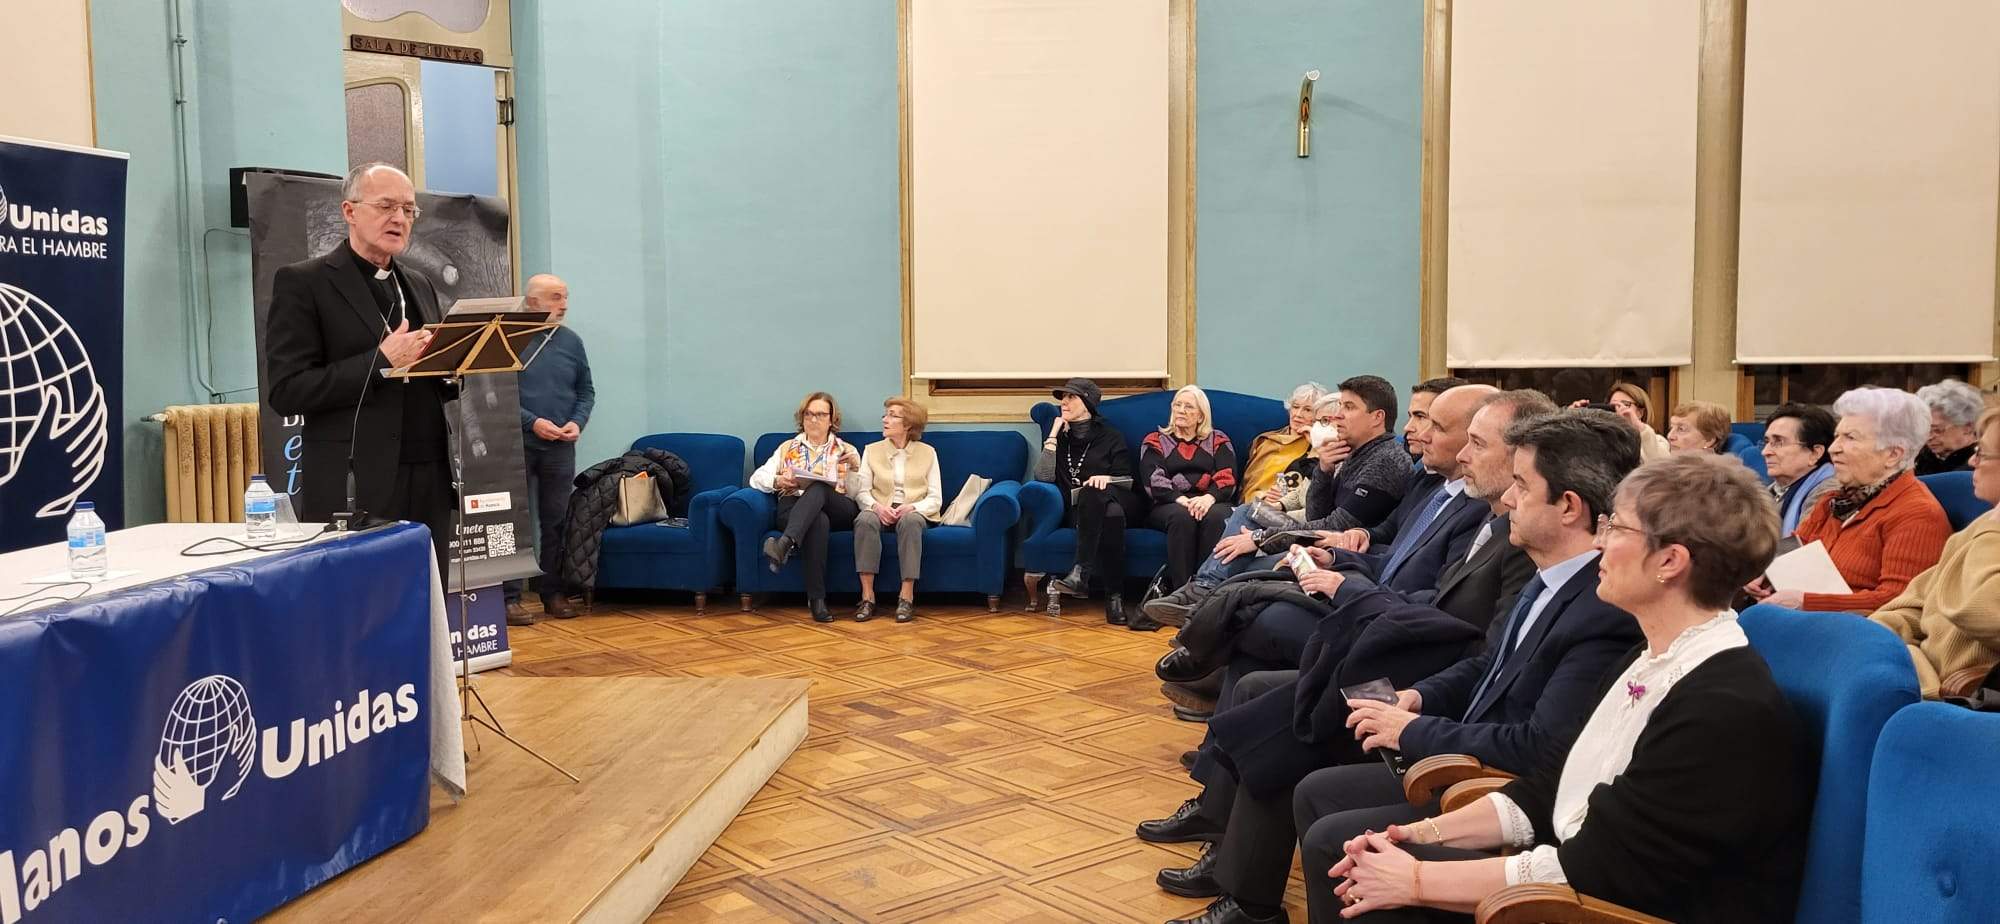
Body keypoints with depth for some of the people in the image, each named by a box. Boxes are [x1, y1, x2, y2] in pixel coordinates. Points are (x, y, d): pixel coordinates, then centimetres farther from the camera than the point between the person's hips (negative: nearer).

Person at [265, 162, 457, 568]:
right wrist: (380, 361, -18)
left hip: (430, 485, 6)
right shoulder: (302, 282, -2)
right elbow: (286, 391, -10)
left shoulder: (418, 285, 17)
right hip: (355, 489, -6)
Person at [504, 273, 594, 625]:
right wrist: (532, 422, -15)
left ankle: (554, 592, 18)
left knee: (555, 520, 9)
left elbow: (586, 391, 13)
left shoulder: (572, 341, 8)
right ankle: (510, 596, 3)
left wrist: (577, 422, -4)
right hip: (519, 445, -4)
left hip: (561, 448, 4)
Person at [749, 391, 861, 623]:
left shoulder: (846, 450, 23)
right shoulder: (787, 448, 25)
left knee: (817, 489, -37)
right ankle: (816, 598, -46)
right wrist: (779, 481, -8)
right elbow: (757, 478, 13)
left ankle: (785, 544, -59)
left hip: (839, 510, 0)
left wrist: (856, 467, -3)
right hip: (793, 508, 0)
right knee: (819, 520, -39)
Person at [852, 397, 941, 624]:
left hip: (913, 512, -1)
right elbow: (861, 491, 6)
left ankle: (907, 597, -37)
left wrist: (912, 507, -16)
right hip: (881, 511, 1)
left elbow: (935, 499, 4)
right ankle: (867, 596, -36)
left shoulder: (927, 452, 10)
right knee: (865, 520, -35)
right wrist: (877, 506, -16)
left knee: (910, 521, -38)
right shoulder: (872, 450, 14)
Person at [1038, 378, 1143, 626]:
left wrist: (1107, 479, -13)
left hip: (1105, 500, 0)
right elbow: (1043, 476, 1)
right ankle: (1115, 595, -47)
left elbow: (1126, 482, 8)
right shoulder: (1060, 437, 19)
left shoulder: (1110, 436, 15)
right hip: (1077, 509, 1)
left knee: (1093, 493, -39)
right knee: (1111, 515, -37)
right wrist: (1053, 436, 1)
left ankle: (1080, 574, -49)